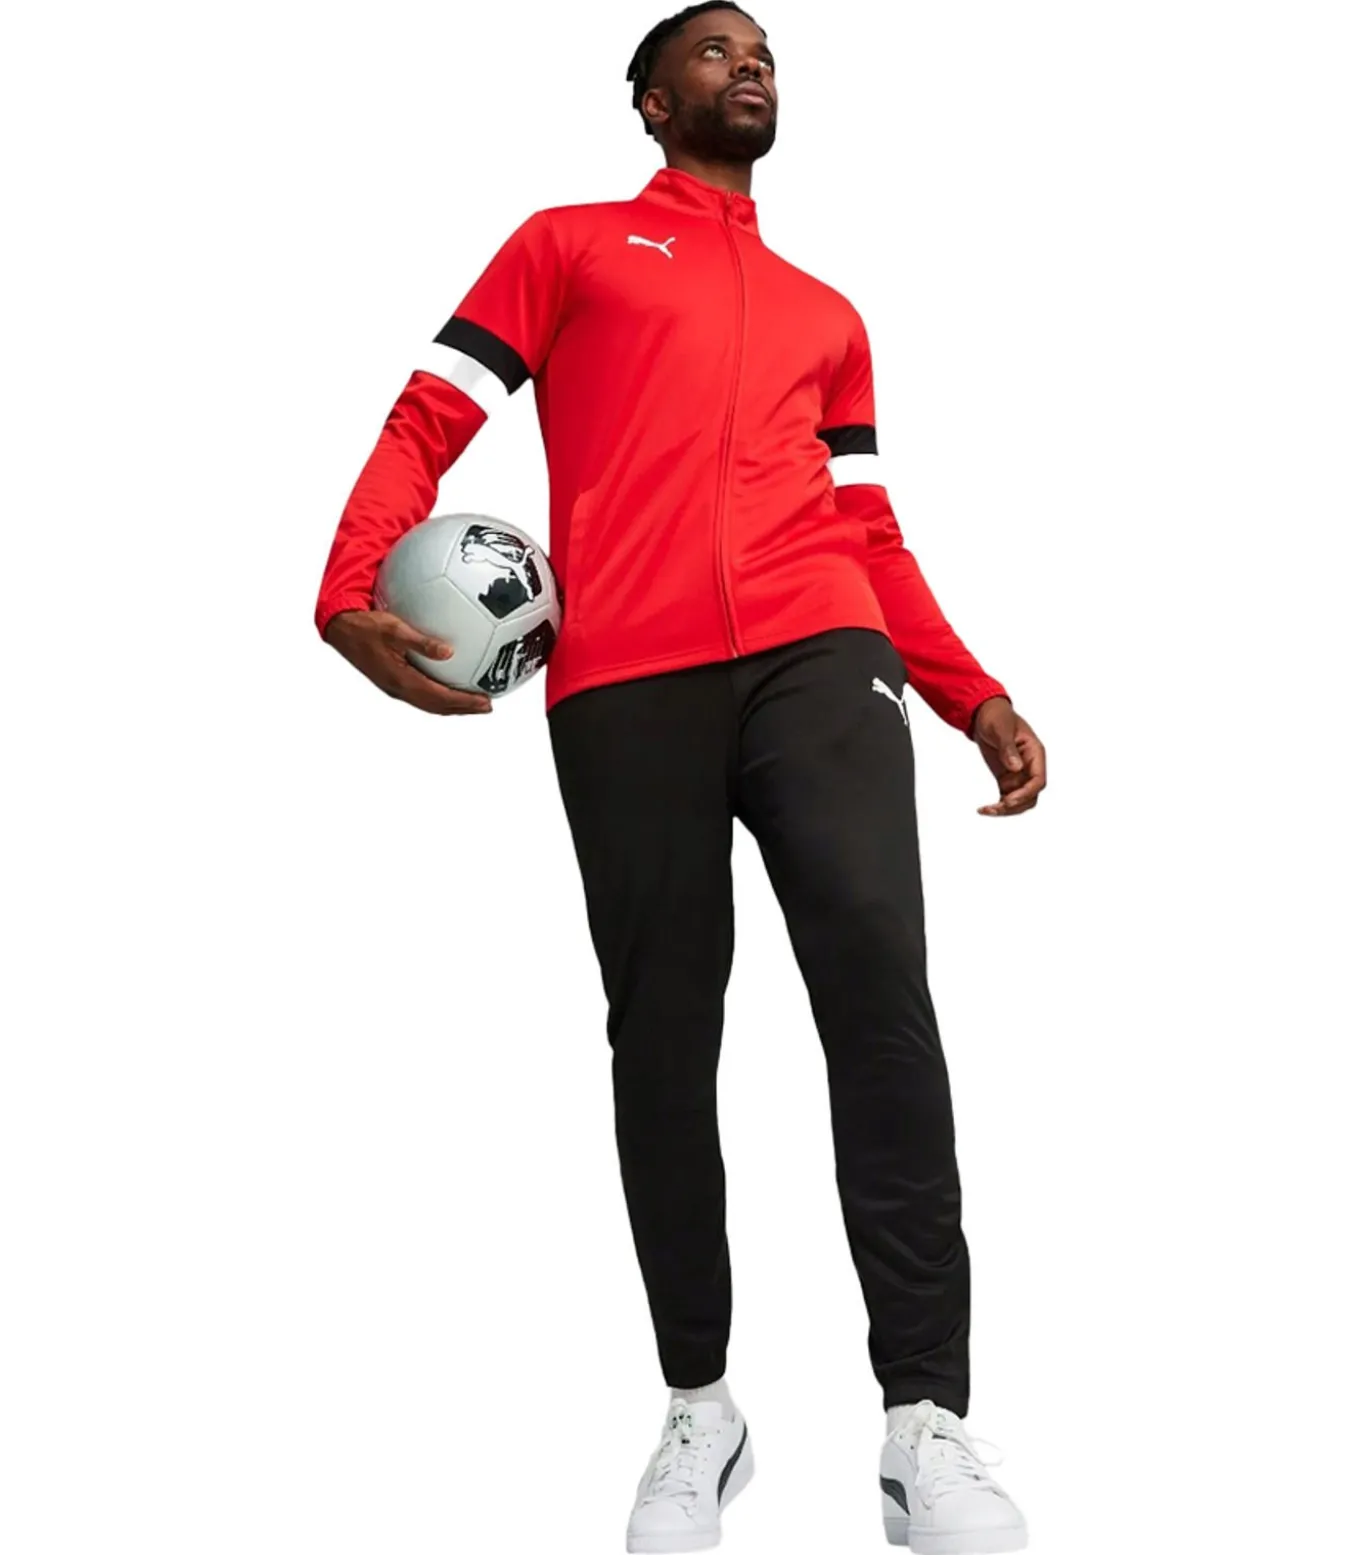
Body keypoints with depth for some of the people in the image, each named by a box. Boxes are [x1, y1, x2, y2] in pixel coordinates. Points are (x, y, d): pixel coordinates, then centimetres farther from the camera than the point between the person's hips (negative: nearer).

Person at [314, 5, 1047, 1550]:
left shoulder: (827, 314, 30)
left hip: (818, 656, 2)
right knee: (661, 1034, 0)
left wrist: (975, 696, 14)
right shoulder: (568, 246, 20)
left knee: (877, 973, -19)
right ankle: (699, 1408, 14)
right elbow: (429, 419, 10)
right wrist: (353, 591, -8)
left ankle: (927, 1426, -16)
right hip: (623, 683, -1)